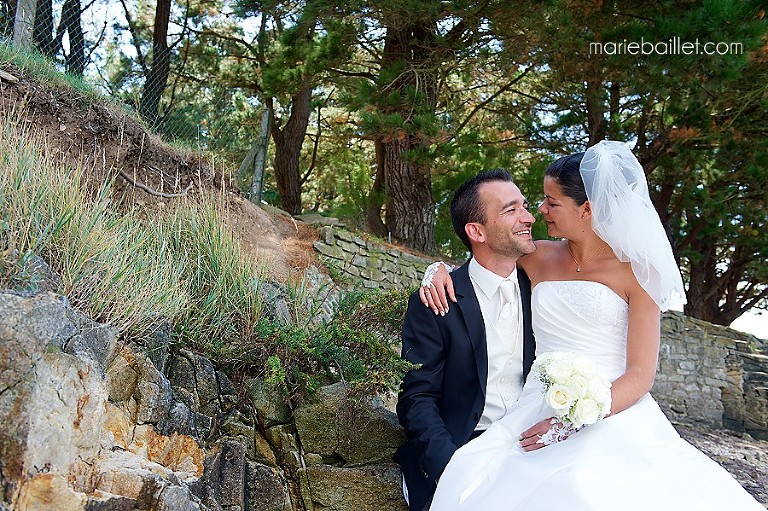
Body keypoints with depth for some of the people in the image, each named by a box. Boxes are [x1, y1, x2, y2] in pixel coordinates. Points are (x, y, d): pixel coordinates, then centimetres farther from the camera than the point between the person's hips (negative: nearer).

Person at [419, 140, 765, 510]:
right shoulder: (539, 258, 12)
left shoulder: (635, 270, 0)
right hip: (539, 411, 4)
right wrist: (441, 269, 6)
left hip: (611, 417, -3)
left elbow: (640, 375, -4)